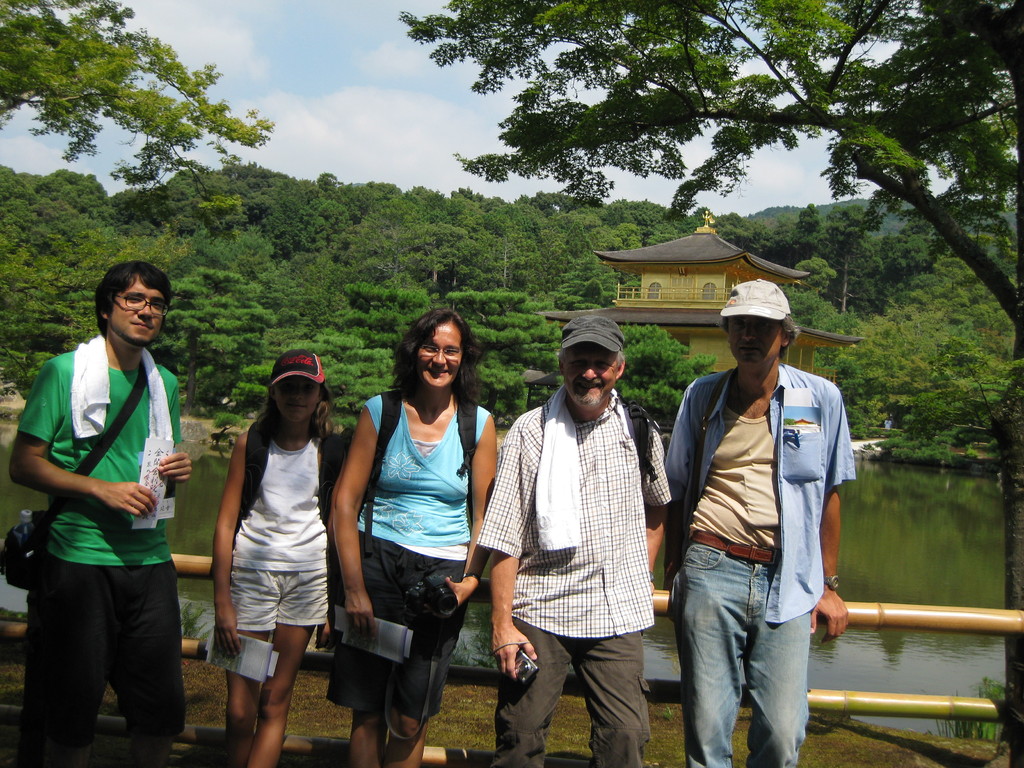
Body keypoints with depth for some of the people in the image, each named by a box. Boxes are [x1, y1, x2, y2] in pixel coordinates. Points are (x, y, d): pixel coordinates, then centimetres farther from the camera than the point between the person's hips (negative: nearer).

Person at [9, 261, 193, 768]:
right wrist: (103, 489, -16)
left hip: (150, 559, 4)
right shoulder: (64, 372, -1)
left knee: (162, 709, 7)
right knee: (74, 707, 5)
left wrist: (178, 471, 3)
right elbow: (24, 465, -5)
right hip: (80, 558, -4)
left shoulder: (164, 382, 14)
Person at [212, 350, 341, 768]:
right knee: (239, 712, -2)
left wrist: (336, 603, 2)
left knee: (274, 705, 4)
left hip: (309, 576, 0)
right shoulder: (251, 443, 2)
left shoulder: (332, 449, 2)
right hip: (251, 572, 0)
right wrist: (222, 601, -4)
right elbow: (226, 523, 1)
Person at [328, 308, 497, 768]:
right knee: (366, 714, 3)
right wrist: (353, 586, -8)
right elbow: (345, 500, -1)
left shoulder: (478, 423, 3)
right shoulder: (380, 411, 2)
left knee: (409, 721, 3)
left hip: (442, 572, 0)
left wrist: (470, 579, -8)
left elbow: (485, 514, 6)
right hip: (377, 561, 0)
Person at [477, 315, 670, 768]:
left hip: (618, 612, 2)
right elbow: (504, 538, -5)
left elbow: (657, 505, 24)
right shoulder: (529, 432, -3)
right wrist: (502, 623, -9)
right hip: (539, 611, -2)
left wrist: (644, 573, 13)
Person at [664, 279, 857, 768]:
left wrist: (828, 586, 11)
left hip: (787, 583, 0)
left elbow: (828, 494, 10)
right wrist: (672, 572, 12)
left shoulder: (821, 398, 4)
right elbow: (677, 490, 14)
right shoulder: (702, 396, 7)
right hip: (712, 573, 1)